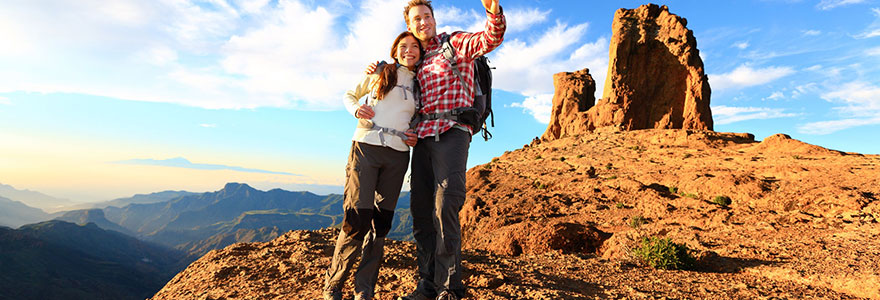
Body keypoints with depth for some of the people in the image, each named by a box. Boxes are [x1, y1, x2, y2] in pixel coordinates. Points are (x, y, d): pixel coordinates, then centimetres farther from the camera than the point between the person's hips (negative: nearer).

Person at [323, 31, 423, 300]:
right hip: (366, 147, -3)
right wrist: (356, 109, -5)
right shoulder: (378, 71, 11)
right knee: (357, 219, -10)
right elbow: (349, 96, 18)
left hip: (397, 155, 3)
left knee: (381, 222, 2)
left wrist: (415, 136, 5)